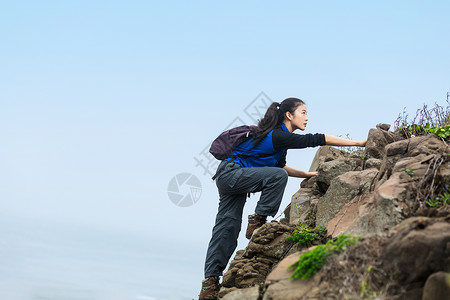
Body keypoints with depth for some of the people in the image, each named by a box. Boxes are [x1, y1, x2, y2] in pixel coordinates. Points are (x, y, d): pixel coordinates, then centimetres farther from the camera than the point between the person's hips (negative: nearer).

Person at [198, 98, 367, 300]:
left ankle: (210, 283, -5)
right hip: (231, 174, -10)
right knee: (277, 177, -23)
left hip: (229, 179, 10)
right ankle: (257, 222, -15)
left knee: (227, 230, 0)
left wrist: (306, 174, 24)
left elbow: (279, 166, 28)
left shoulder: (279, 136, 12)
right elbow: (316, 140, -23)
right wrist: (359, 143, -22)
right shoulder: (279, 136, -18)